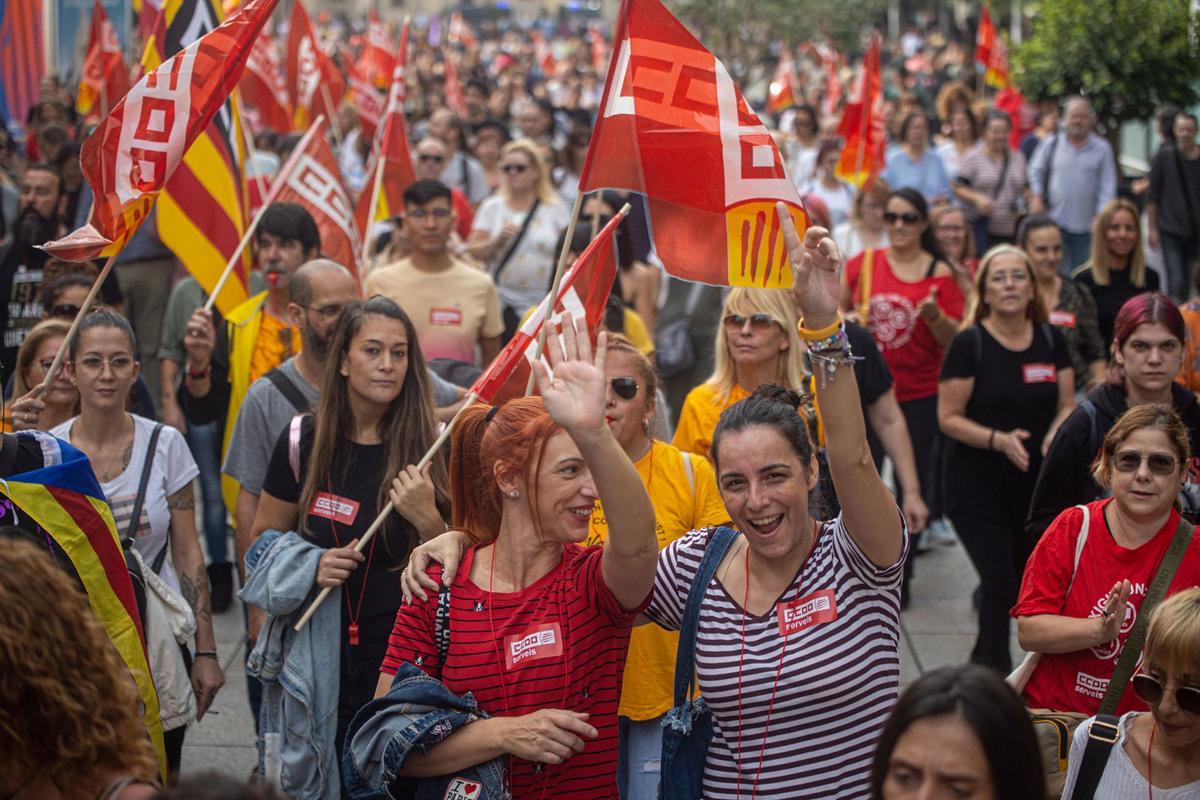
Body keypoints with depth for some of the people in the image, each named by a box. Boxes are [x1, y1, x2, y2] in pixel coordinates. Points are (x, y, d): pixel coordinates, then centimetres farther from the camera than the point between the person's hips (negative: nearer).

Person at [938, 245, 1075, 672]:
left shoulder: (1050, 339, 4)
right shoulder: (969, 344, -9)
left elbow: (1067, 405, 9)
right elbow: (949, 417, -9)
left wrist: (1055, 434, -13)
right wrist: (999, 439, -23)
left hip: (1036, 482, 4)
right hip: (978, 486, -4)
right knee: (1000, 580, -10)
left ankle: (984, 661, 33)